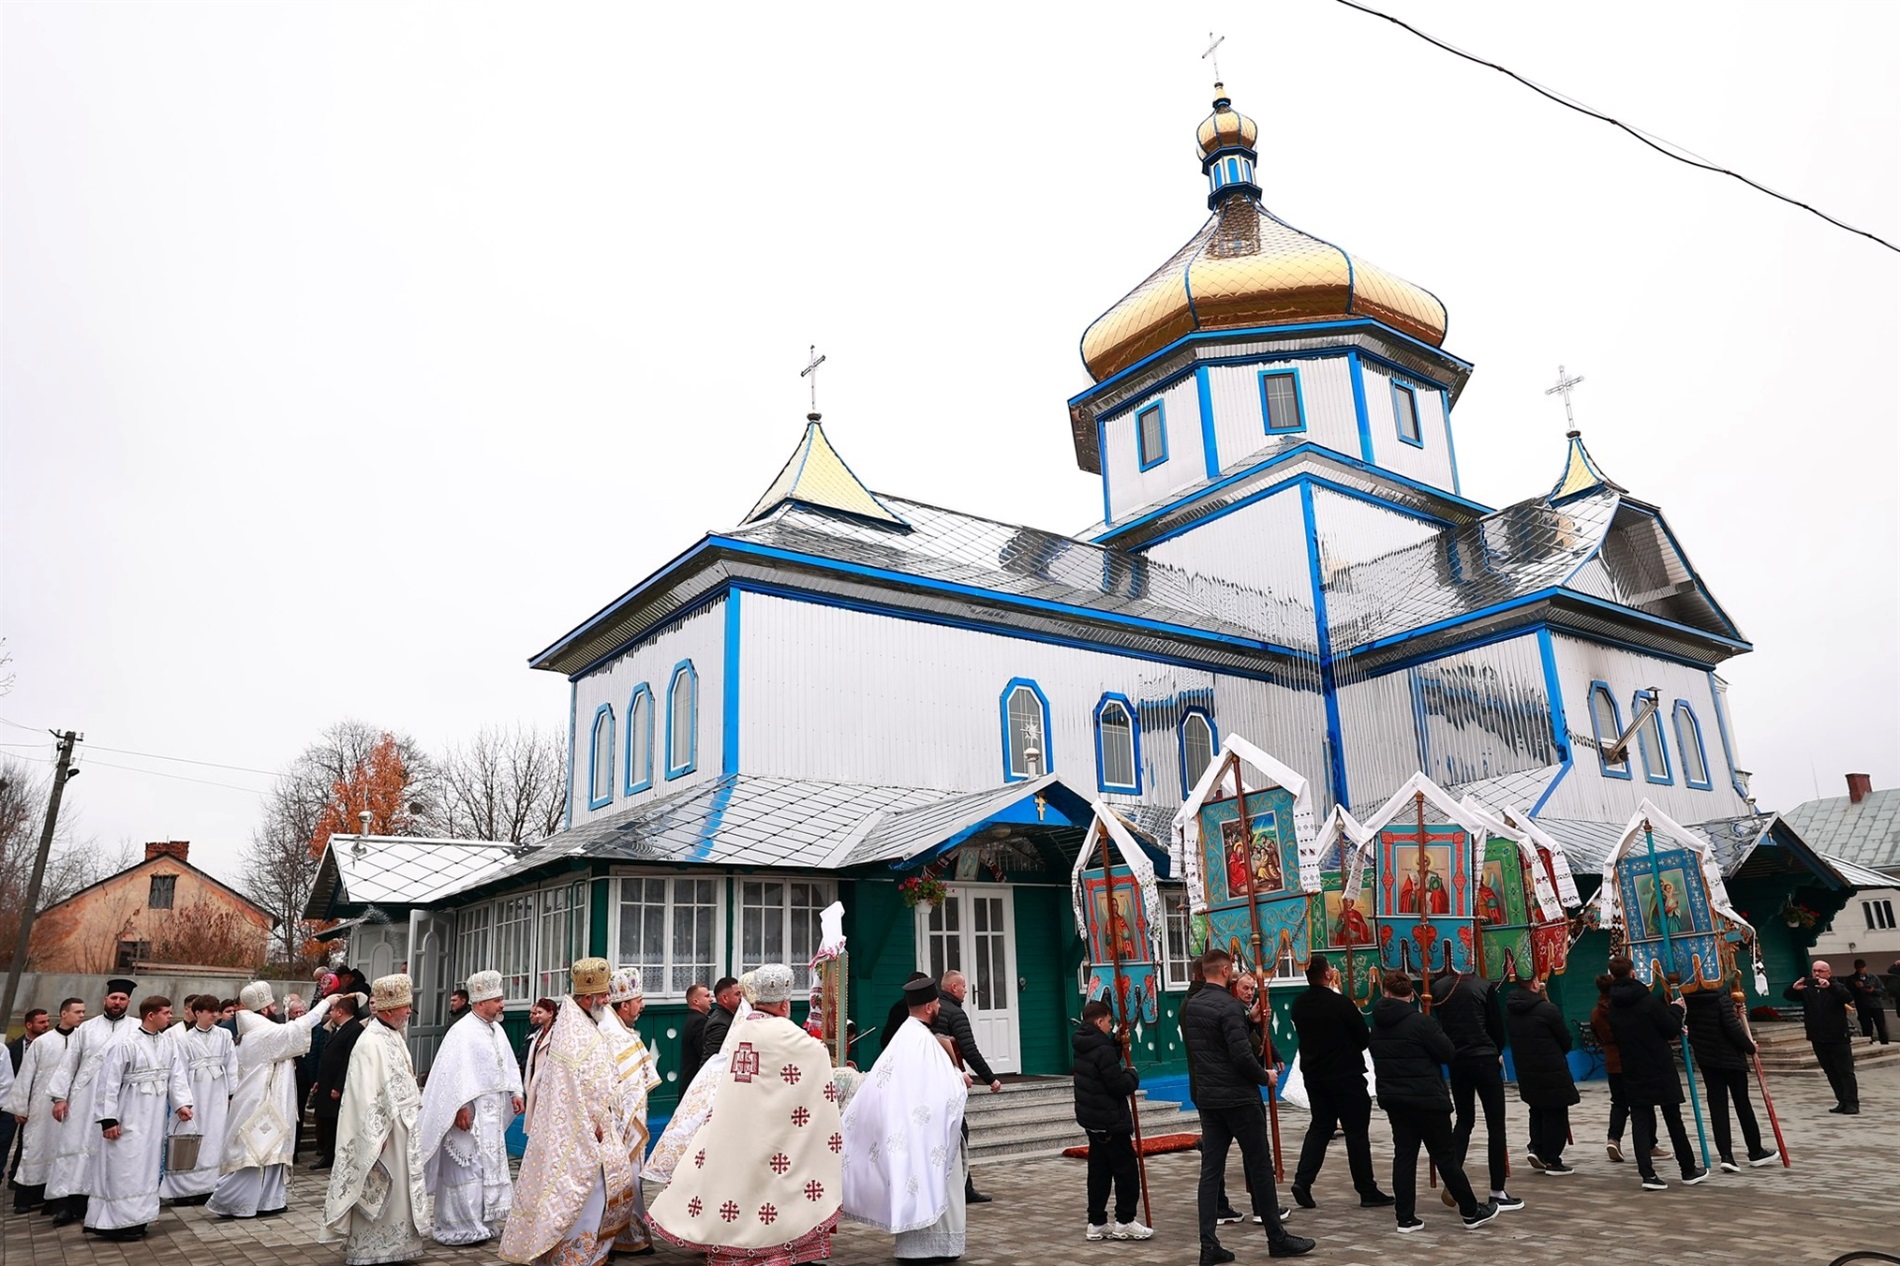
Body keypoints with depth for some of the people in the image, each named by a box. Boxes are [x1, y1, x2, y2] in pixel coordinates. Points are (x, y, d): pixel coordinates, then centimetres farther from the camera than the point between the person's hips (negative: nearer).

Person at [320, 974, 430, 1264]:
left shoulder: (394, 1036, 8)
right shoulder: (371, 1042, -20)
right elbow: (366, 1094, -21)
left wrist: (413, 1120, 14)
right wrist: (376, 1136, -20)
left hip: (401, 1128, 9)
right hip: (382, 1130, -9)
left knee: (396, 1192, 15)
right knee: (376, 1193, 2)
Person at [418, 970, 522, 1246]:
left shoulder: (497, 1029, 11)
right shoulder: (463, 1032, -15)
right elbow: (453, 1072, -20)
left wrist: (514, 1093, 10)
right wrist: (460, 1107, -23)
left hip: (492, 1113, 9)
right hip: (468, 1114, -9)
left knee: (490, 1168, 13)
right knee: (466, 1169, -4)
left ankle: (482, 1223, 23)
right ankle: (459, 1228, 6)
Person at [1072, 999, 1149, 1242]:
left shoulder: (1083, 1046, 8)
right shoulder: (1102, 1050, -22)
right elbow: (1119, 1086, -22)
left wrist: (1117, 1043, 9)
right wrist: (1132, 1075, -3)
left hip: (1091, 1119, 10)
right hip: (1110, 1121, -10)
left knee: (1099, 1171, 14)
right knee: (1126, 1171, 2)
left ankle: (1096, 1223, 18)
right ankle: (1124, 1222, 10)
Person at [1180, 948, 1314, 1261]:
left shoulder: (1190, 1006, 8)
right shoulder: (1230, 1005, -17)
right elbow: (1242, 1055, -23)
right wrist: (1264, 1076, -4)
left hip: (1207, 1097, 7)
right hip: (1239, 1098, -7)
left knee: (1210, 1170, 6)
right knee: (1260, 1166, 6)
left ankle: (1208, 1245, 5)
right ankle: (1277, 1238, 16)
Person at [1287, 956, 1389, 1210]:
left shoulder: (1299, 1004, 0)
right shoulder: (1341, 1003, -18)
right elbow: (1364, 1039, -9)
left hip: (1314, 1075, 6)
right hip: (1346, 1076, -6)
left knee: (1319, 1127, 13)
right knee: (1357, 1132, 5)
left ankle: (1302, 1180, 1)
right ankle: (1367, 1191, 12)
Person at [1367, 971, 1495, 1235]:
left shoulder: (1378, 1023, 3)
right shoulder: (1420, 1021, -16)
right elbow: (1449, 1053, -11)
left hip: (1392, 1097, 5)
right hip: (1426, 1098, -5)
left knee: (1404, 1154, 8)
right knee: (1445, 1155, 5)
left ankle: (1406, 1218, 8)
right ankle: (1471, 1212, 17)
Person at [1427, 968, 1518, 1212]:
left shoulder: (1438, 987, 4)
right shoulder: (1484, 986, -5)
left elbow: (1440, 1022, 7)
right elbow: (1496, 1024, 0)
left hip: (1456, 1061, 4)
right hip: (1484, 1058, -4)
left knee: (1464, 1120, 16)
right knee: (1495, 1124, 4)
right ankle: (1498, 1193, 6)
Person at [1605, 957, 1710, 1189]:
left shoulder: (1614, 1007, 2)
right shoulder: (1648, 1000, -15)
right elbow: (1671, 1030, -9)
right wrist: (1676, 1009, 10)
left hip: (1634, 1074, 3)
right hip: (1660, 1071, -3)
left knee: (1641, 1122, 3)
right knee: (1674, 1120, 11)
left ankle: (1648, 1174, -5)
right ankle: (1689, 1170, 24)